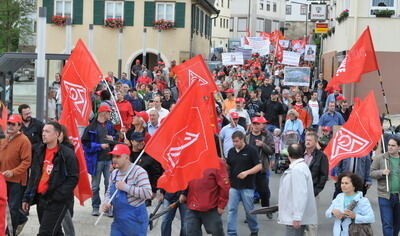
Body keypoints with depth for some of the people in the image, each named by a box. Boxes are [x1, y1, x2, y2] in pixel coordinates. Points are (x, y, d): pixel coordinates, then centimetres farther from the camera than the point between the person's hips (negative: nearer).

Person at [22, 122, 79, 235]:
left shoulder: (67, 154, -11)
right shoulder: (39, 151, 10)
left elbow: (73, 178, -11)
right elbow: (33, 176, 16)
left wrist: (58, 195, -18)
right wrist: (27, 197, 11)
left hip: (57, 202, -7)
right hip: (41, 198, 7)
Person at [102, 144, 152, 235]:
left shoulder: (138, 172, -14)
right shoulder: (114, 173, 9)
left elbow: (147, 193, -24)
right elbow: (109, 192, 20)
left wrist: (126, 187, -24)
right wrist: (107, 203, -2)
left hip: (135, 220, -7)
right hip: (118, 220, 7)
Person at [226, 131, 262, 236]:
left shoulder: (251, 150, -6)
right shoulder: (231, 151, 8)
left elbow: (259, 166, -9)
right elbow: (228, 167, 18)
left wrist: (247, 172, -20)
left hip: (247, 186, -4)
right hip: (233, 186, 4)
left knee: (249, 210, 7)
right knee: (231, 210, -1)